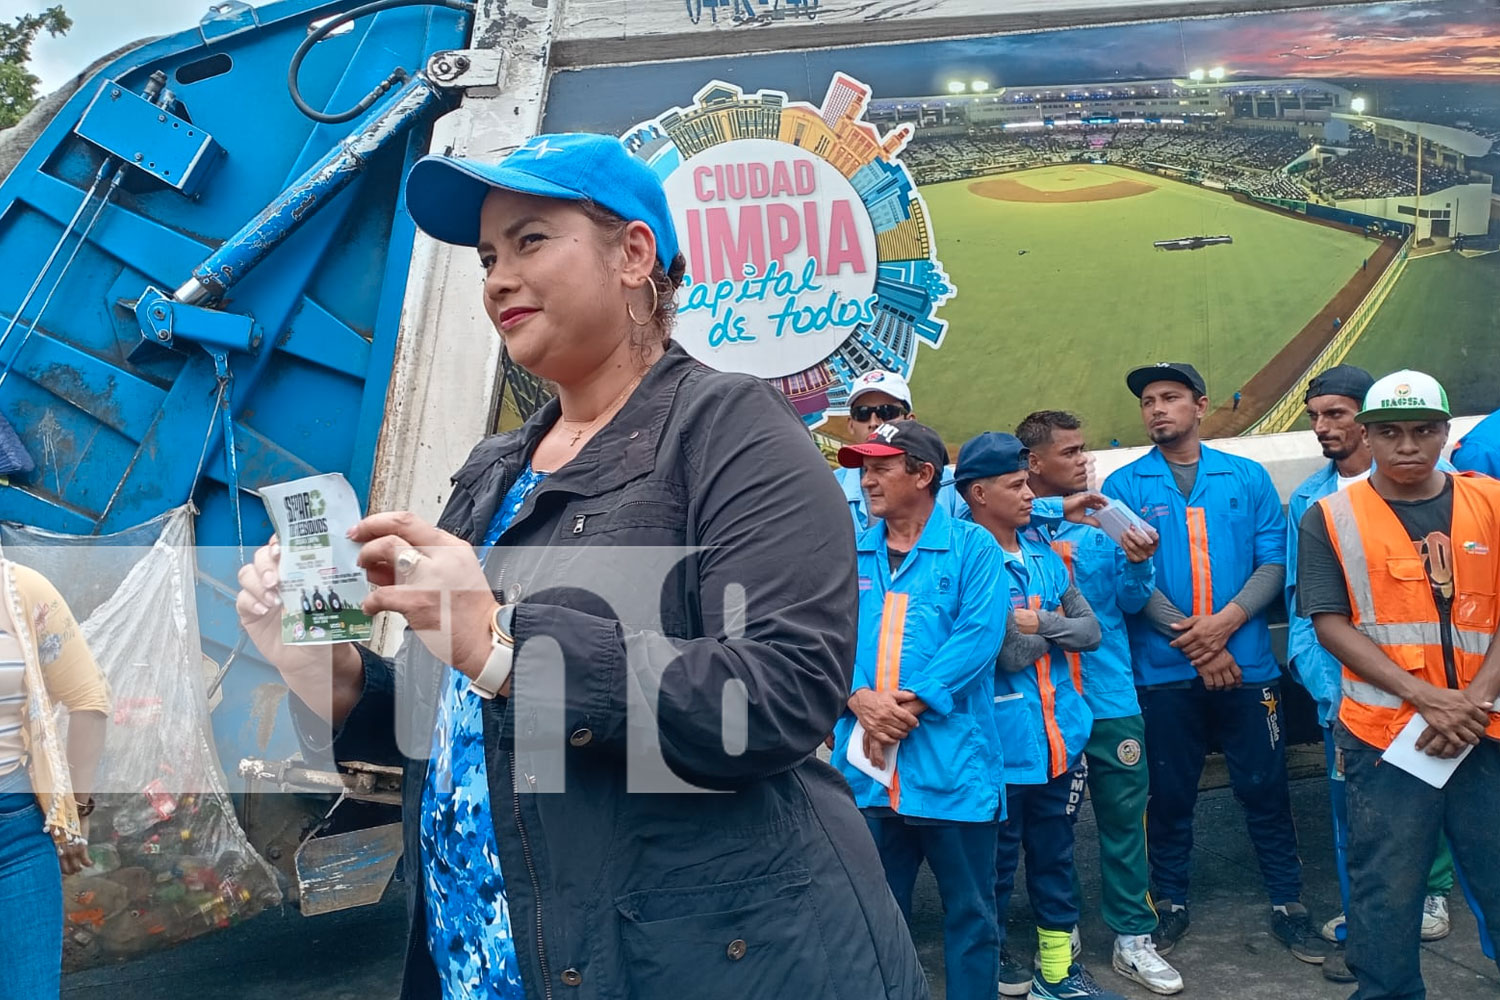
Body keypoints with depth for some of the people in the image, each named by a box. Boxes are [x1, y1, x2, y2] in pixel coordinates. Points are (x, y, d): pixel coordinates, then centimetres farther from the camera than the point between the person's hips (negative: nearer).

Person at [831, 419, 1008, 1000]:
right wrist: (860, 698, -15)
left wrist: (912, 702, -18)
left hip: (951, 760, -3)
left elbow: (979, 634, -12)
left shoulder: (971, 547, 0)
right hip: (865, 761, 4)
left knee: (969, 909, 9)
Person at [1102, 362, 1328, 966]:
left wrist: (1227, 620, -16)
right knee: (1170, 793, 11)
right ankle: (1170, 903, 26)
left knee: (1264, 787, 8)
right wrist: (1195, 643, -13)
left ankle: (1287, 904, 23)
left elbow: (1273, 562, 0)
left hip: (1247, 664, 1)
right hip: (1163, 669, -1)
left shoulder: (1248, 478, 6)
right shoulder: (1124, 487, 1)